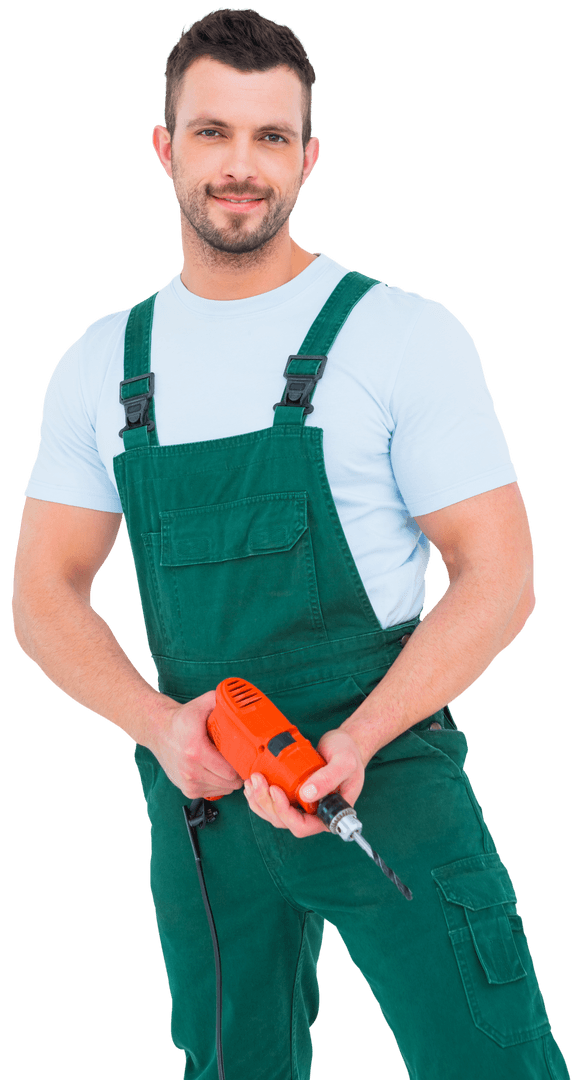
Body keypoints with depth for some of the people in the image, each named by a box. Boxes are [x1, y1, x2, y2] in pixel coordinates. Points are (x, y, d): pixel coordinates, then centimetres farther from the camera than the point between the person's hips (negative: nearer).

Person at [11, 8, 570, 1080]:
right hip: (199, 793, 4)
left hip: (385, 778, -3)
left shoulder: (405, 335, -6)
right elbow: (45, 597, 7)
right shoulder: (103, 365, 6)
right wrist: (160, 724, -11)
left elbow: (499, 578, -8)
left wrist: (354, 743, -21)